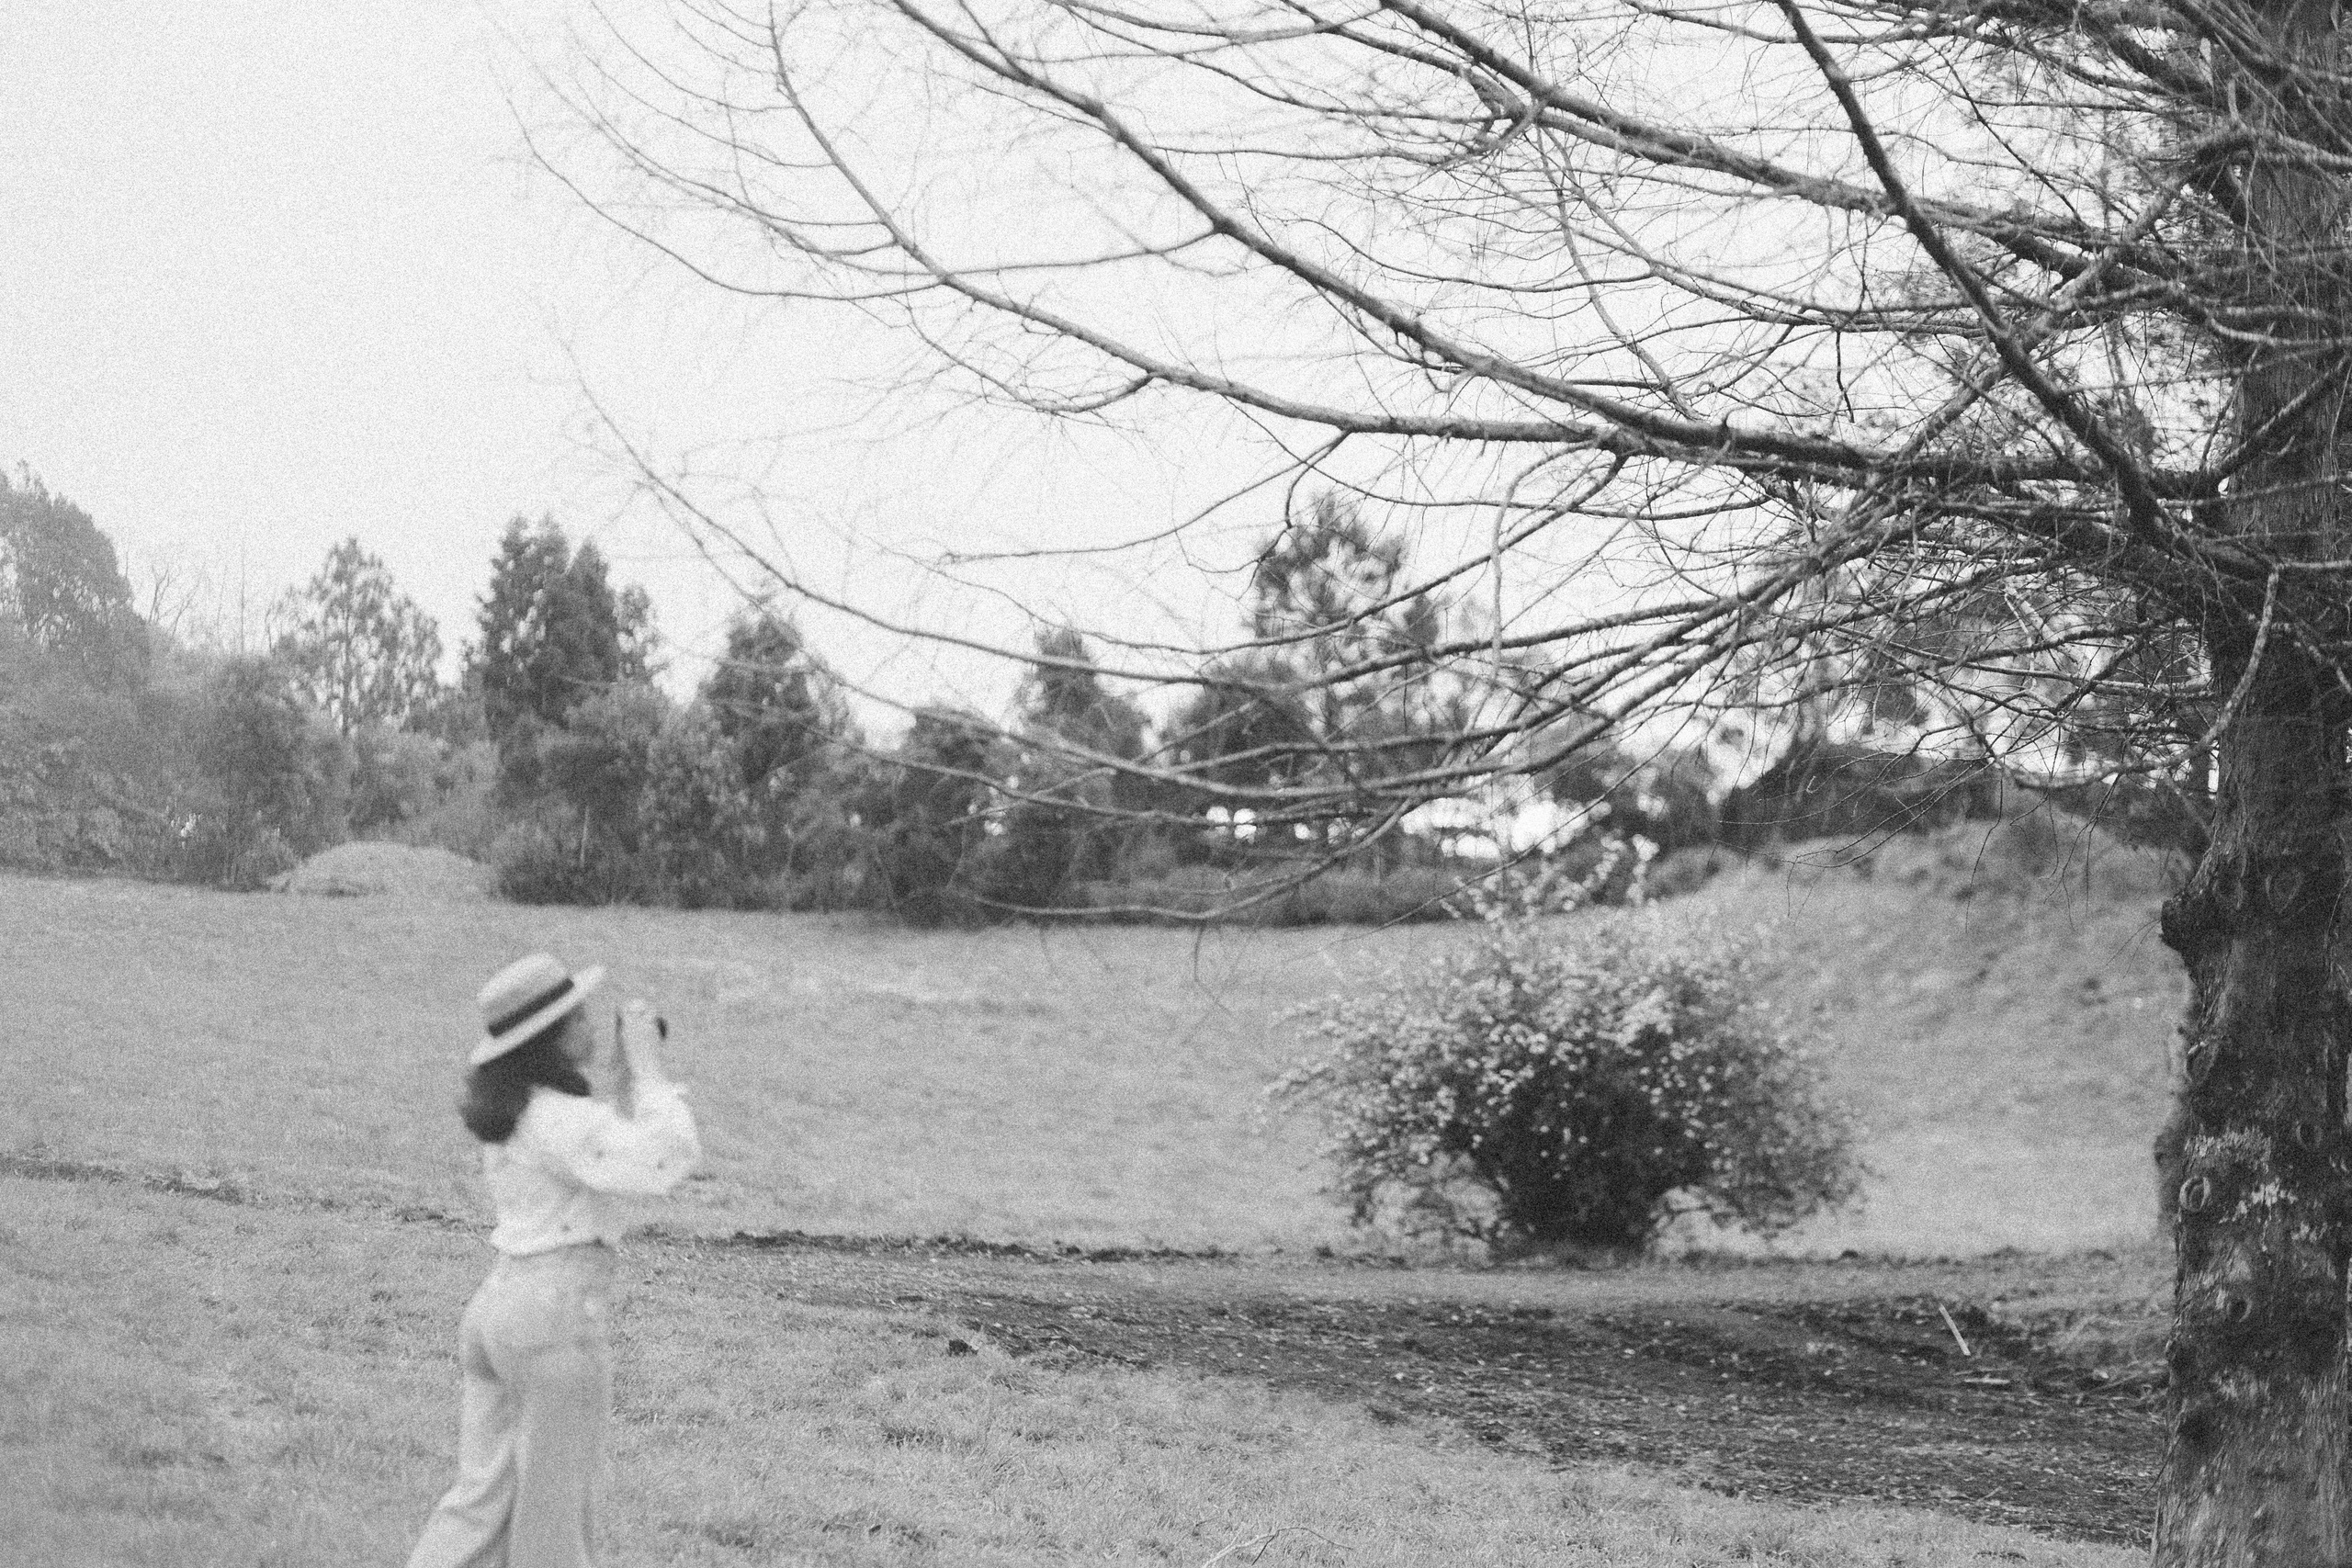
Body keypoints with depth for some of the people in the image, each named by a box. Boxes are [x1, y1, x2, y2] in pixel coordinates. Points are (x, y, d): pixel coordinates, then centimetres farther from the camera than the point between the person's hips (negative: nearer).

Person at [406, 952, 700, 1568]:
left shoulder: (511, 1110, 12)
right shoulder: (557, 1118, -16)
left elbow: (609, 1151, 23)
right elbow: (662, 1163, -26)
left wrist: (625, 1081, 12)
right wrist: (647, 1069, -17)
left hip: (494, 1306, 9)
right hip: (555, 1310, -9)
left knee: (482, 1496, 12)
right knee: (553, 1509, 6)